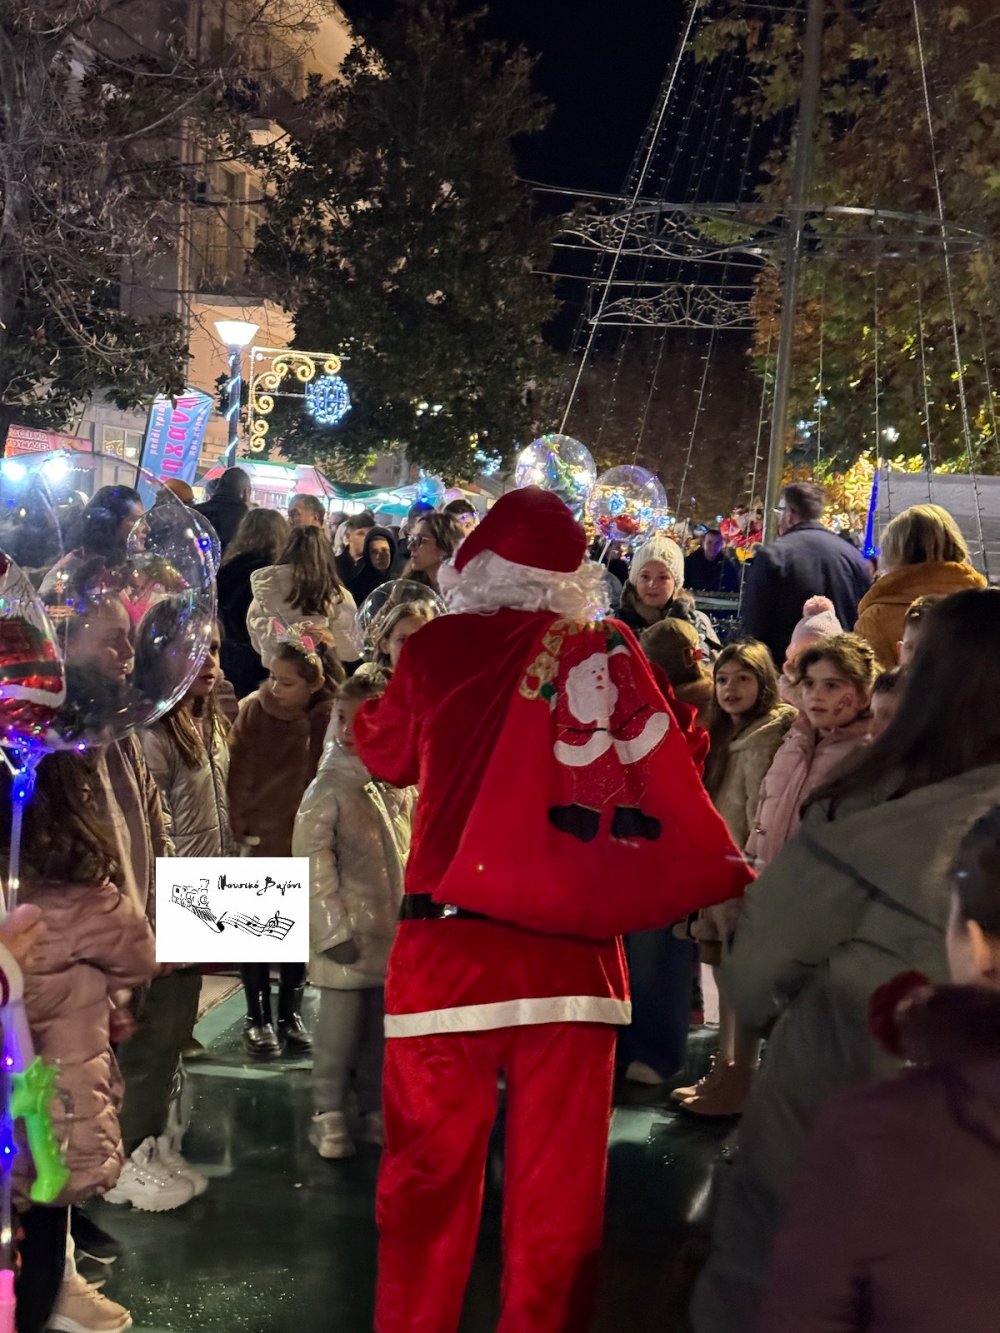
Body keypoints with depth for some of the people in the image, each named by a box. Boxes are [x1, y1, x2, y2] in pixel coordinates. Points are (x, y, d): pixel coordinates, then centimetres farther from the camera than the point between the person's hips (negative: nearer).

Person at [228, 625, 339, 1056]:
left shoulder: (330, 716, -11)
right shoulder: (253, 711, -12)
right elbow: (237, 775, -7)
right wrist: (239, 828, -8)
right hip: (260, 841, -1)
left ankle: (290, 1013, 30)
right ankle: (257, 1017, 24)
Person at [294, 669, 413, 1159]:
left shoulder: (401, 783, 6)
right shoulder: (329, 788, -9)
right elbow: (313, 862, -12)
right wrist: (333, 928, -15)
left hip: (395, 928, 5)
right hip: (348, 930, -5)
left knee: (383, 1024, 12)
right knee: (341, 1022, -1)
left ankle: (374, 1110, 25)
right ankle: (329, 1114, 14)